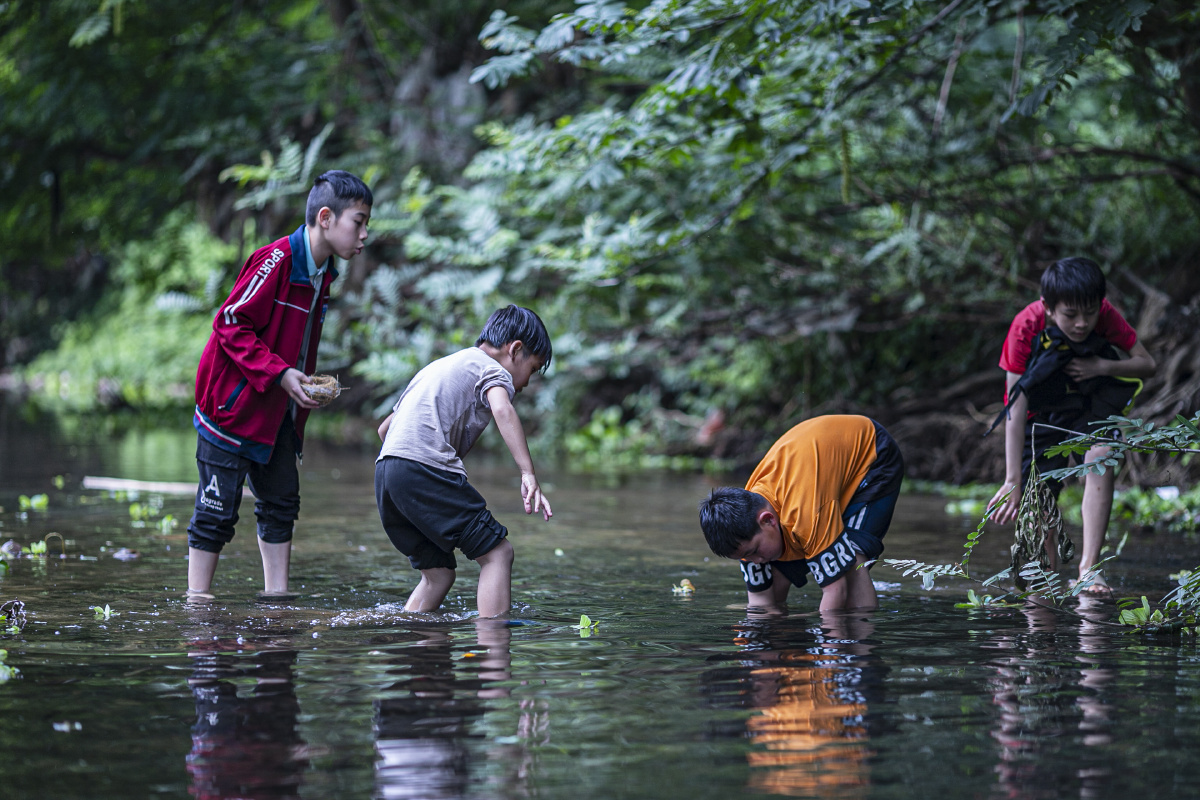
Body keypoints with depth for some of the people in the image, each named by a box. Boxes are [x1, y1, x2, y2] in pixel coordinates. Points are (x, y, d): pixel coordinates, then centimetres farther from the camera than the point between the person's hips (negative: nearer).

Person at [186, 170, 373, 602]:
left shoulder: (321, 274, 7)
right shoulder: (277, 260, -21)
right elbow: (231, 324, -20)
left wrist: (310, 385, 5)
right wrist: (279, 373, -24)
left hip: (278, 412, 9)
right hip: (233, 402, -9)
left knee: (282, 502, 10)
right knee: (218, 507, -5)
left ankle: (276, 591, 16)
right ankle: (197, 597, 2)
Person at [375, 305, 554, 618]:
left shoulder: (440, 366, 33)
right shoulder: (493, 369, 7)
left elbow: (384, 428, 36)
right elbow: (502, 410, -17)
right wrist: (529, 475, -26)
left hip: (385, 471, 9)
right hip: (425, 467, -9)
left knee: (439, 572, 16)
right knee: (497, 552, -6)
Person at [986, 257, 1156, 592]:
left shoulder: (1105, 316, -23)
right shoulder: (1026, 327, -29)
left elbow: (1147, 364, -10)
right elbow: (1015, 408, -29)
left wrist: (1102, 367, -30)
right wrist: (1013, 481, -33)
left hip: (1089, 405, 1)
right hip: (1040, 412, -1)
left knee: (1101, 457, -28)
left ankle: (1088, 567, -26)